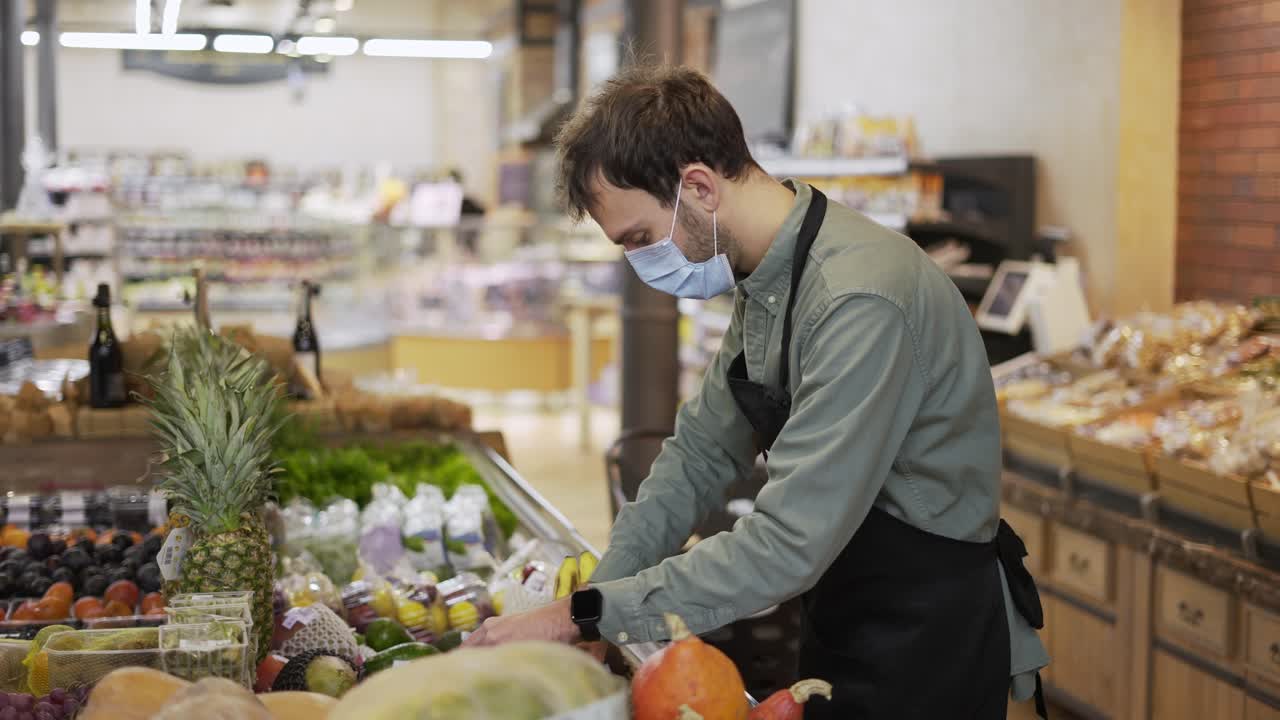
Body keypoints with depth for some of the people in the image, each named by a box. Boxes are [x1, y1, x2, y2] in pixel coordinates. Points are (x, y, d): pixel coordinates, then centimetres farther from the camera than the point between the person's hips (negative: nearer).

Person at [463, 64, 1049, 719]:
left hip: (928, 639, -8)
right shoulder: (763, 283, 2)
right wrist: (595, 593, 1)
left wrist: (585, 617, -25)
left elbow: (788, 545, -32)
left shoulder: (858, 302, -29)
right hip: (845, 615, 8)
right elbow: (703, 451, 11)